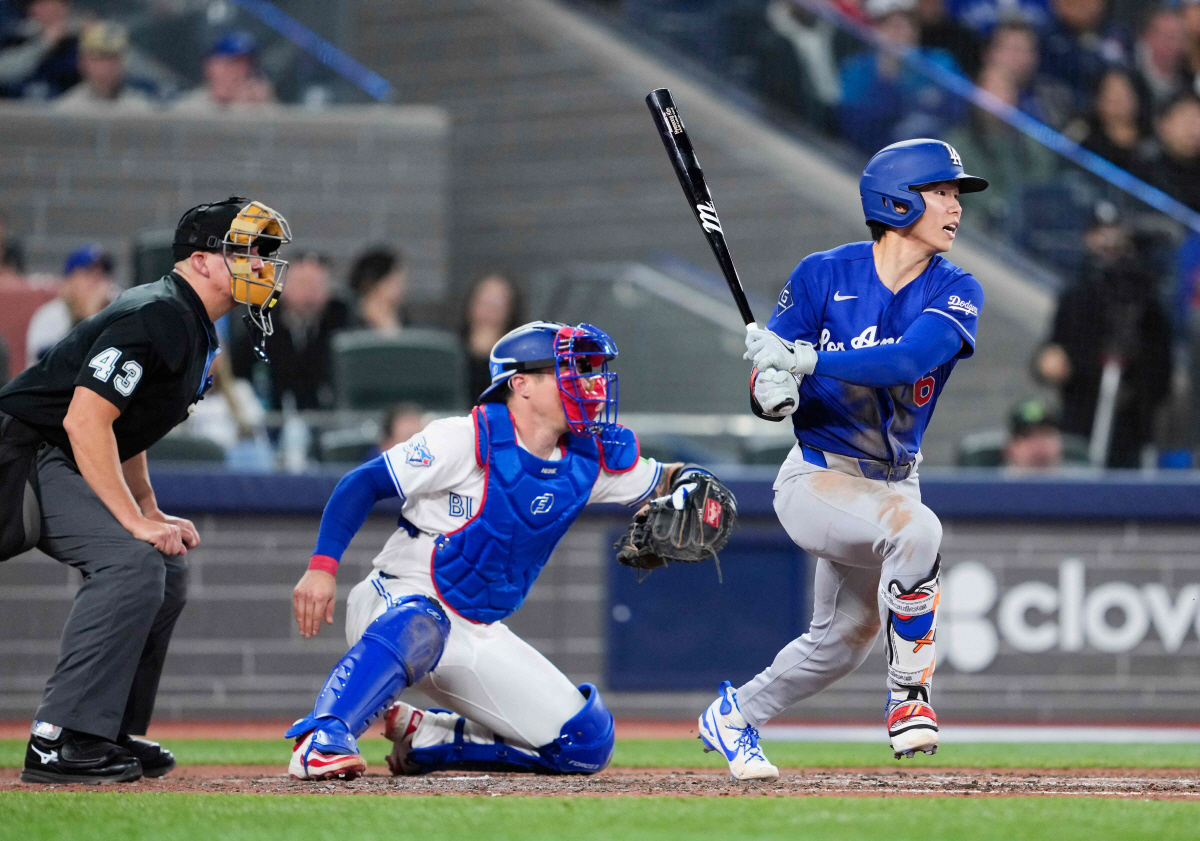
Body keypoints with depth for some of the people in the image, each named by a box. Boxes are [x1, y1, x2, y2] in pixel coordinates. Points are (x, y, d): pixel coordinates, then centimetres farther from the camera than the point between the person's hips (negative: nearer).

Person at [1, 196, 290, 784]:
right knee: (131, 561, -24)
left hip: (64, 465, 11)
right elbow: (84, 420, -26)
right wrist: (137, 520, -26)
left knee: (165, 570, 11)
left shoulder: (194, 330, 15)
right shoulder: (154, 315, -18)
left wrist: (152, 514, 11)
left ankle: (113, 736, 15)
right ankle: (60, 742, -27)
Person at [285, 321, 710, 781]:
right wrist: (322, 565, -28)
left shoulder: (589, 459, 4)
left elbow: (663, 480, 16)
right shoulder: (468, 440, -15)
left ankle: (426, 738, 7)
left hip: (478, 638, 7)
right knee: (418, 627, -44)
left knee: (588, 741, -3)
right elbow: (364, 483, -15)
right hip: (397, 602, -7)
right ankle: (320, 739, -46)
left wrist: (691, 486, -10)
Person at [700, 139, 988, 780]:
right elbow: (766, 394, -8)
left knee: (843, 641, 17)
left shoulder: (954, 293, -8)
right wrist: (772, 392, -32)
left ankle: (736, 714, 43)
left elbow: (912, 358, -29)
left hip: (894, 480, 5)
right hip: (817, 478, -5)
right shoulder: (824, 276, -11)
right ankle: (908, 697, -19)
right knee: (915, 529, -34)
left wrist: (808, 360, -37)